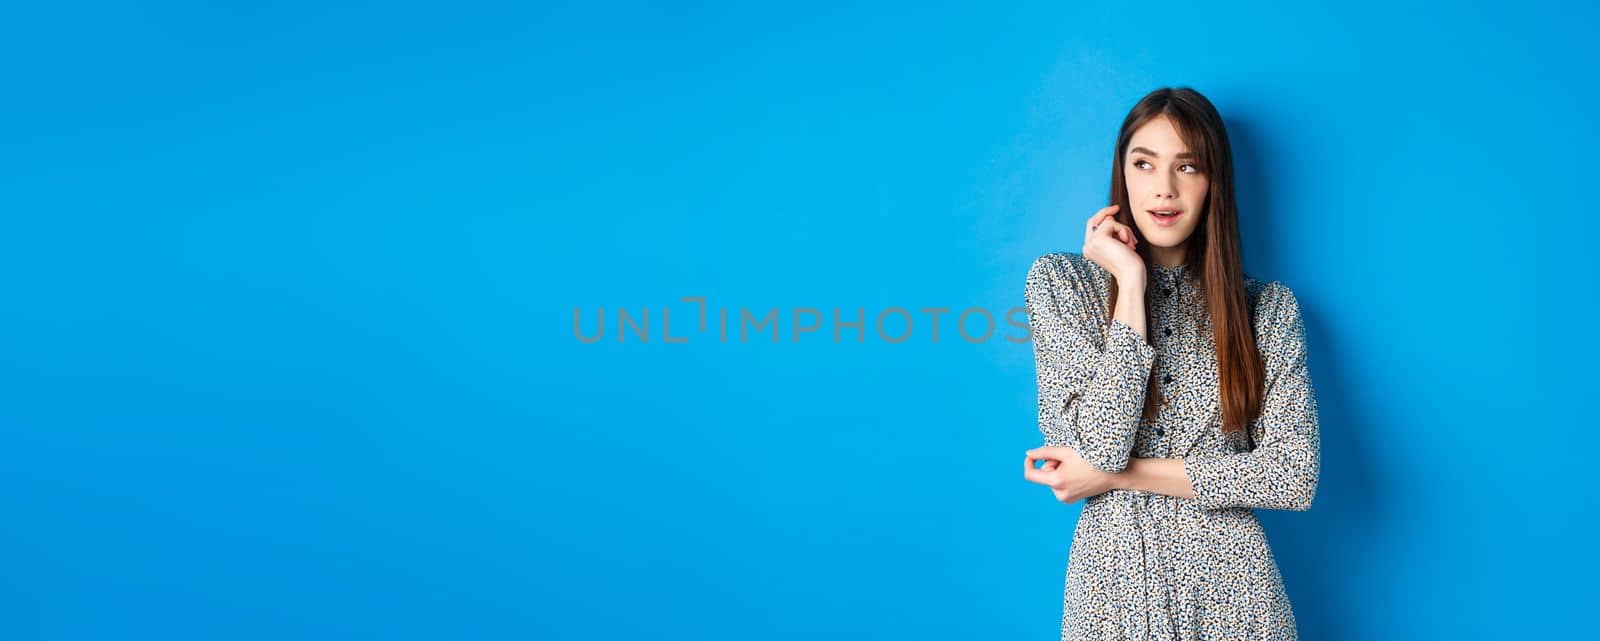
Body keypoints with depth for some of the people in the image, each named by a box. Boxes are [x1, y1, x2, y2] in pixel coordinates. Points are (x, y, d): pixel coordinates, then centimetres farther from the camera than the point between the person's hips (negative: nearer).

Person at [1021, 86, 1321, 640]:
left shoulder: (1267, 306, -1)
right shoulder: (1059, 282, -4)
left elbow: (1295, 476, -10)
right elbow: (1097, 448, -15)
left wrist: (1118, 474, -14)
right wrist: (1131, 284, -16)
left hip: (1232, 588, 1)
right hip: (1114, 580, -1)